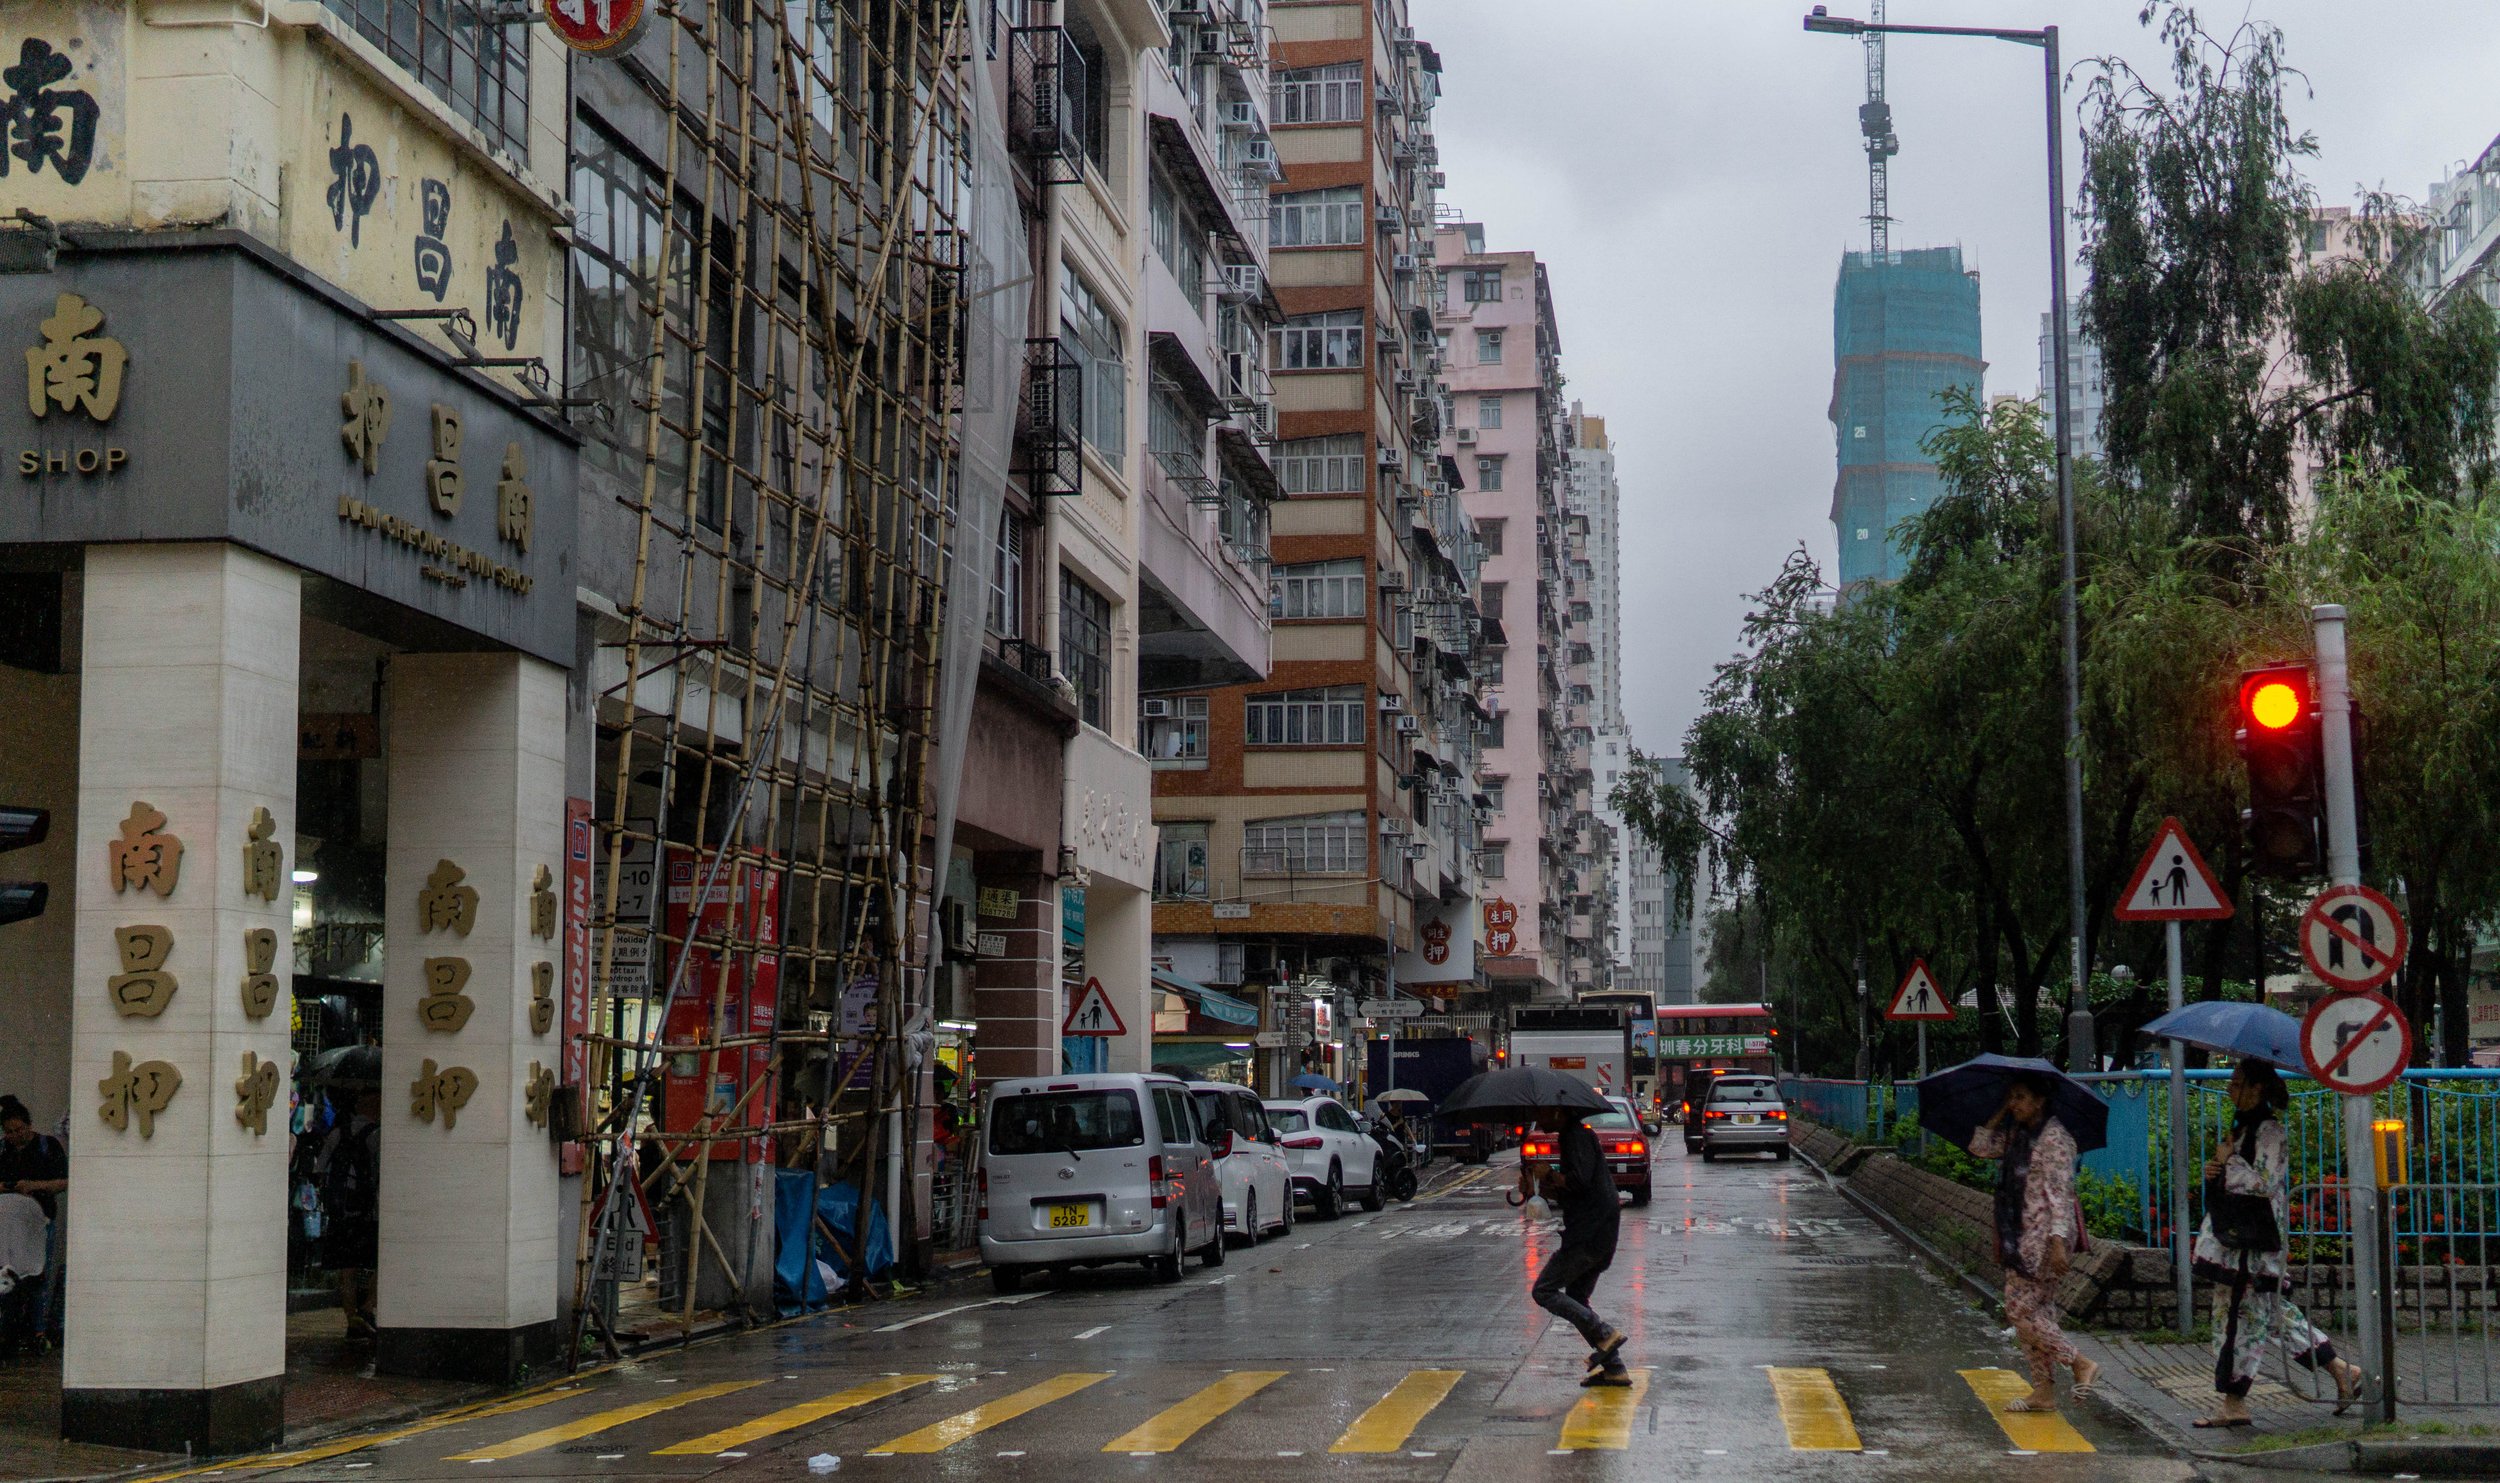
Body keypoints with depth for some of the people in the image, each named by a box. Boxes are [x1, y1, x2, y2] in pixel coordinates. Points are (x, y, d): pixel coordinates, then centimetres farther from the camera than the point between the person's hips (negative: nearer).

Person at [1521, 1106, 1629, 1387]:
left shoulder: (1577, 1137, -11)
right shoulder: (1573, 1137, 21)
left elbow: (1580, 1181, -23)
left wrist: (1548, 1174, -9)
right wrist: (1547, 1188, 11)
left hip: (1588, 1234, -11)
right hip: (1598, 1234, 11)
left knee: (1544, 1291, -7)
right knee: (1576, 1300, 15)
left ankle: (1605, 1334, -10)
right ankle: (1614, 1369, 12)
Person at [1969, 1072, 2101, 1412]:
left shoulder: (2054, 1137, -13)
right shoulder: (2017, 1135, 13)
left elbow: (2060, 1192, -18)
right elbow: (1981, 1146, 14)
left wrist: (2058, 1242, -24)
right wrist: (2002, 1112, 8)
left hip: (2045, 1235, -9)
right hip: (2022, 1236, 9)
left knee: (2021, 1309, -10)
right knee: (2036, 1311, 9)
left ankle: (2081, 1364, -1)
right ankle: (2044, 1391, 13)